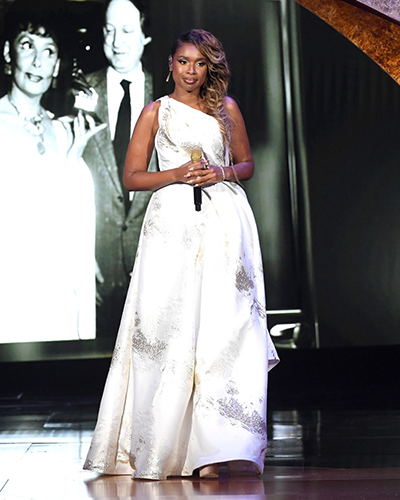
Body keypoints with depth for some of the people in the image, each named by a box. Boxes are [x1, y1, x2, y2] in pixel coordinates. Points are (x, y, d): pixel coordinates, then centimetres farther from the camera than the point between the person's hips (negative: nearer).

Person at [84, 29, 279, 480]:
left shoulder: (226, 108, 16)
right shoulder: (156, 112, 10)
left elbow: (247, 164, 20)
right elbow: (132, 177, 7)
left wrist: (221, 173, -1)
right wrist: (176, 174, -9)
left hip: (225, 222, 2)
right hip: (174, 222, -1)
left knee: (222, 327, -9)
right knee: (170, 329, -7)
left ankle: (209, 450, -10)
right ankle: (161, 446, 5)